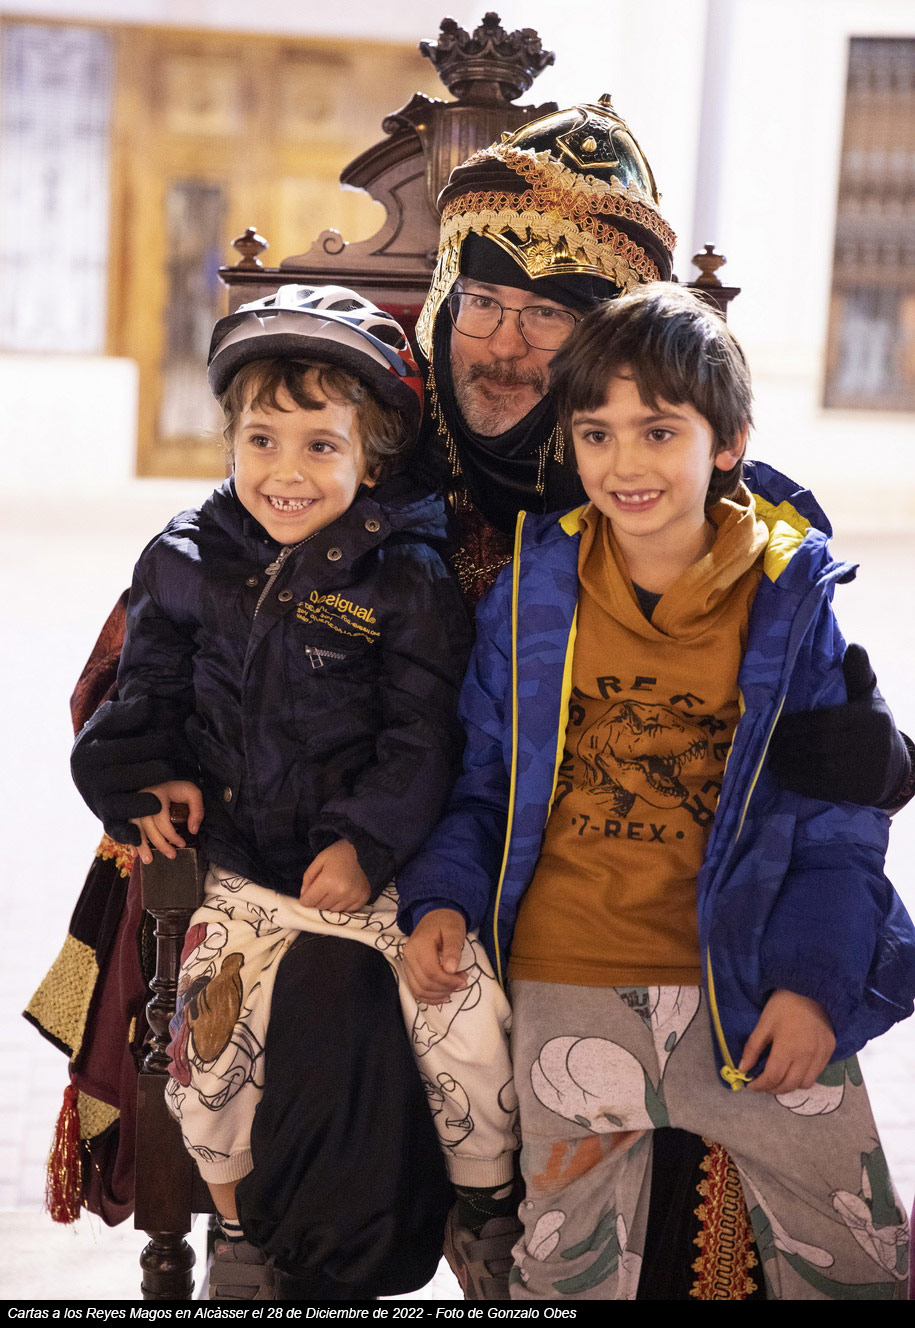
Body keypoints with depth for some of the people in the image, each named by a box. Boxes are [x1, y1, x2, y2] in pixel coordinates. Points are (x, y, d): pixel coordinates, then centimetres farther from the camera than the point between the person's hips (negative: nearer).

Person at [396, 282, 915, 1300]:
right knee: (570, 1267, 11)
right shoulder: (535, 588, 0)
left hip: (753, 987, 0)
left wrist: (816, 980, -10)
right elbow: (484, 772, 10)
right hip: (570, 980, 1)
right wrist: (442, 899, -5)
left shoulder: (791, 594, -4)